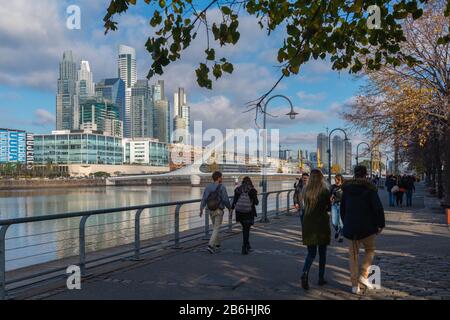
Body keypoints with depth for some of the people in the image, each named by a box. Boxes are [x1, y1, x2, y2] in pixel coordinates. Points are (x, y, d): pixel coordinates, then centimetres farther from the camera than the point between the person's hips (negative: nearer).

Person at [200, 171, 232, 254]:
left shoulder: (208, 187, 2)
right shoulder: (222, 187, -14)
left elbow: (204, 199, -5)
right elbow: (226, 200, -15)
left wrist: (201, 209, -8)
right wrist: (230, 208, 0)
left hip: (210, 210, 6)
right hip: (218, 211, -5)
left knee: (215, 227, 21)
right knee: (216, 229, -2)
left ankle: (217, 245, 29)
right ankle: (210, 246, -16)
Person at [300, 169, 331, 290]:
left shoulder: (305, 190, -1)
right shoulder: (325, 191, -9)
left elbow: (306, 206, 7)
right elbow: (329, 207, -2)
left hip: (308, 224, 2)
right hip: (322, 224, -2)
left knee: (311, 253, 8)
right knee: (322, 252, 14)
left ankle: (305, 273, -16)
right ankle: (321, 278, 21)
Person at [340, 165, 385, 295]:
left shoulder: (347, 188, 6)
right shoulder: (369, 188, -8)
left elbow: (342, 208, 14)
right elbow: (378, 208, -12)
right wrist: (380, 224, -2)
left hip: (350, 227, 3)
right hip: (367, 227, -3)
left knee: (353, 254, 10)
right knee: (370, 250, 18)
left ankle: (355, 285, 9)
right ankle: (363, 275, 1)